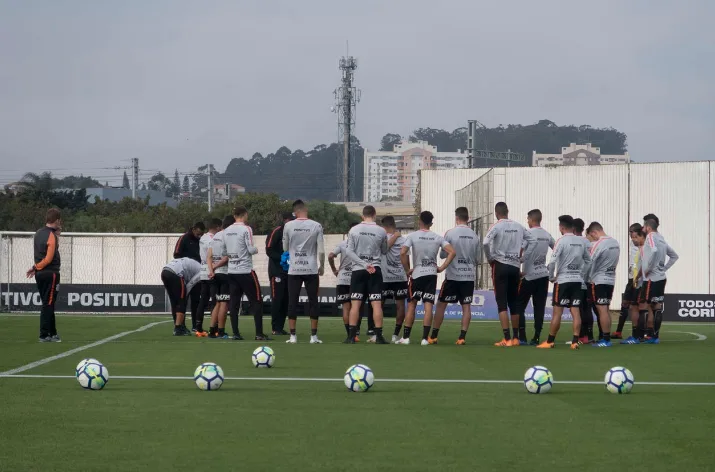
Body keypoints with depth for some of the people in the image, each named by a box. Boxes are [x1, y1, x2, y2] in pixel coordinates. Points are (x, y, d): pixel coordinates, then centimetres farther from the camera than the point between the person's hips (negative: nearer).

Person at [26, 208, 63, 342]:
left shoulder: (38, 233, 11)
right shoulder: (51, 236, -14)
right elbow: (48, 259, -17)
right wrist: (35, 267, -7)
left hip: (40, 274, 8)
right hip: (50, 273, -8)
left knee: (48, 304, 13)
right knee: (48, 305, -4)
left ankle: (52, 333, 18)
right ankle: (44, 335, -4)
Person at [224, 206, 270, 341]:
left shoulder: (226, 231, 7)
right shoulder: (246, 229, -11)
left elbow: (225, 250, 13)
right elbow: (251, 249, -13)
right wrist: (256, 249, 7)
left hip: (232, 271, 6)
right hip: (246, 271, -6)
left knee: (234, 302, 6)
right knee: (256, 302, 0)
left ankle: (236, 334, 4)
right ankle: (259, 334, -4)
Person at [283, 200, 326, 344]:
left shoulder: (288, 226, -1)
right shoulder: (316, 226, -4)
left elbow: (285, 248, 9)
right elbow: (321, 250, -3)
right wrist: (322, 266, 11)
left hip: (294, 270, 0)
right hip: (312, 270, 0)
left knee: (292, 302, 4)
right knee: (313, 302, 6)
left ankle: (293, 336, 1)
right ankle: (314, 336, 5)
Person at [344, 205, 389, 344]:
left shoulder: (354, 230, 0)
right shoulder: (381, 231, -1)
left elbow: (349, 251, -5)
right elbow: (384, 251, 11)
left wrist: (364, 264, -9)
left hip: (358, 270, 1)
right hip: (375, 270, -1)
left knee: (355, 304, 1)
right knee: (376, 304, -1)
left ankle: (351, 336, -1)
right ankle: (379, 336, -3)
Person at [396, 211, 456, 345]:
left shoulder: (412, 236, -5)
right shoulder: (438, 238, 3)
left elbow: (403, 253, -16)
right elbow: (452, 252, -4)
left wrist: (407, 270, -4)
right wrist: (442, 268, 0)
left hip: (417, 274, -2)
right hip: (432, 274, 2)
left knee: (411, 305, 8)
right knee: (428, 306, -1)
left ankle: (406, 337, 7)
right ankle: (425, 338, -5)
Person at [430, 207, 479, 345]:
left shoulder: (450, 233, -9)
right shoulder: (474, 236, 2)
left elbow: (443, 254, -4)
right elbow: (478, 258, 9)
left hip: (453, 275, -3)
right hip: (469, 275, 3)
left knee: (441, 304, 7)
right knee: (466, 306, 4)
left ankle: (433, 336, 9)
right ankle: (462, 337, -4)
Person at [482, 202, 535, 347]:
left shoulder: (497, 226, -8)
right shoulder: (518, 227, 7)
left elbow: (486, 243, -21)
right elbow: (532, 241, 10)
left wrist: (490, 259, -6)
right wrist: (522, 258, 12)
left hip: (500, 266, -5)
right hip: (515, 267, 5)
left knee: (502, 303, -4)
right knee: (514, 302, 12)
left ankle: (507, 339, -11)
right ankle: (516, 338, 17)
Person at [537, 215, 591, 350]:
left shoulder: (562, 241, -11)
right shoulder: (582, 241, 6)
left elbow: (553, 261, -14)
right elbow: (588, 260, 13)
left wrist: (551, 277, -1)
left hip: (562, 280, -5)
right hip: (577, 280, 5)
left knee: (557, 311, -1)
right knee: (575, 311, 3)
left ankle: (550, 341, 4)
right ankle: (575, 342, -2)